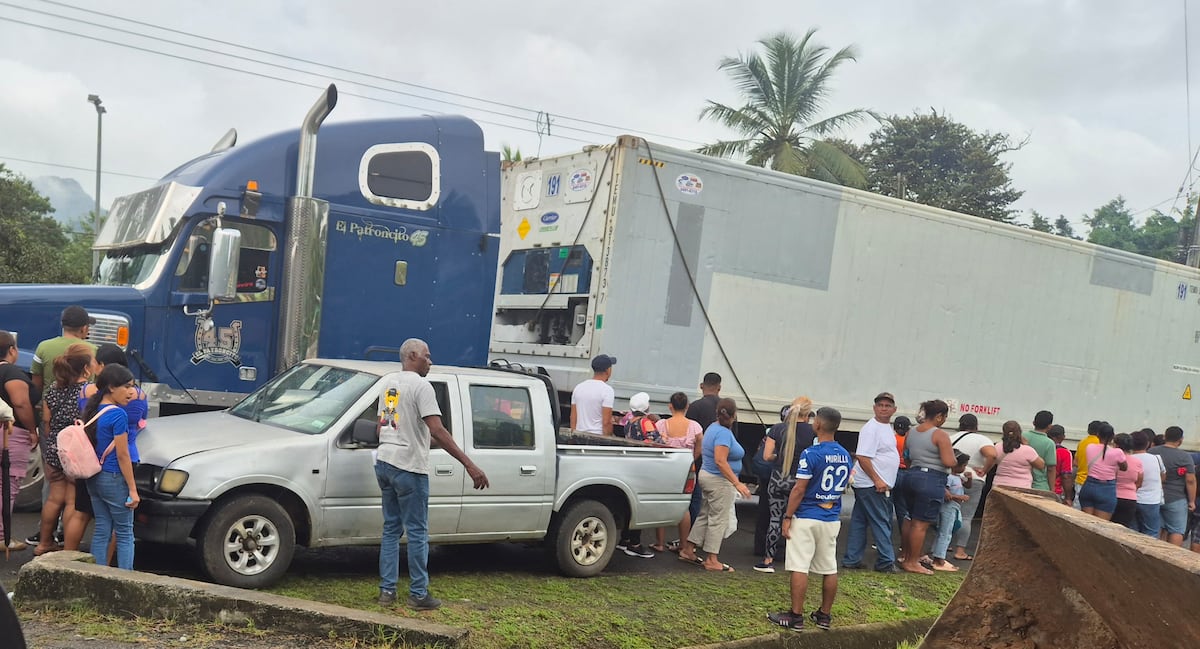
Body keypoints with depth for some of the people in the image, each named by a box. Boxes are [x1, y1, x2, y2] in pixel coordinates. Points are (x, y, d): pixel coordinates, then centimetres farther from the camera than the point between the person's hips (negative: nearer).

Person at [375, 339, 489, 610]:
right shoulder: (421, 386, -13)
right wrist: (469, 465, -25)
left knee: (391, 529, 14)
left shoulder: (390, 386, 14)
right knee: (417, 533, 1)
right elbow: (438, 431, -22)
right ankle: (418, 595, 7)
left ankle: (387, 591, 16)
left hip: (383, 463, 8)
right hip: (409, 468, -8)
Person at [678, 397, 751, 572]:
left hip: (707, 476, 10)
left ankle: (688, 550, 22)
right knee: (719, 519, -2)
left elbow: (702, 452, 20)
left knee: (706, 515, 17)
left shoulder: (714, 427, 10)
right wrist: (737, 483, -28)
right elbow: (720, 461, -27)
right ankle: (712, 560, 3)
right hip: (720, 481, -10)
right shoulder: (724, 433, -21)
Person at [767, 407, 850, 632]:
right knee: (830, 569, 11)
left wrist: (788, 516, -10)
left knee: (799, 567, -3)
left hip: (807, 518, -7)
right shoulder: (845, 455, 6)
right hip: (832, 519, 7)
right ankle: (825, 615, 19)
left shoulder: (811, 453, -16)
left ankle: (796, 616, -1)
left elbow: (799, 489, -17)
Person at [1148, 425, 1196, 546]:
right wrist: (1192, 501, -2)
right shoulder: (1185, 456, -10)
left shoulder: (1151, 452, 1)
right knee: (1176, 531, 2)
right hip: (1175, 500, -4)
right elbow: (1190, 481, -10)